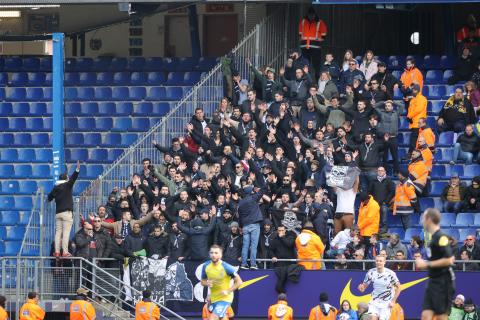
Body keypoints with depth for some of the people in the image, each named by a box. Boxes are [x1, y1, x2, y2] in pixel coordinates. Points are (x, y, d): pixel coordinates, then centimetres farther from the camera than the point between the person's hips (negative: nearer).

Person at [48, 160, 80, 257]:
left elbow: (49, 197, 24)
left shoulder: (55, 188, 13)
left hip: (58, 213, 6)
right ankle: (65, 252, -13)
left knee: (58, 232, 6)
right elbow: (73, 179, -20)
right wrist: (77, 170, -30)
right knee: (66, 233, -8)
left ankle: (57, 251, 0)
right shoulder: (67, 185, -3)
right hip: (67, 212, -6)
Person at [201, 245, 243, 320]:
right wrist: (207, 283, -14)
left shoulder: (226, 267, -19)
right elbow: (203, 281, 10)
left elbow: (239, 282, -13)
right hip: (213, 299, 6)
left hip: (224, 298, -6)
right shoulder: (206, 266, -4)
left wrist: (228, 291, -21)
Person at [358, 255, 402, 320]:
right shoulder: (371, 272, -7)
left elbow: (398, 288, -5)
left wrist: (393, 301, -9)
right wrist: (361, 287, -24)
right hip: (375, 301, 2)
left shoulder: (390, 273, -14)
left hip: (386, 303, -2)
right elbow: (364, 285, 1)